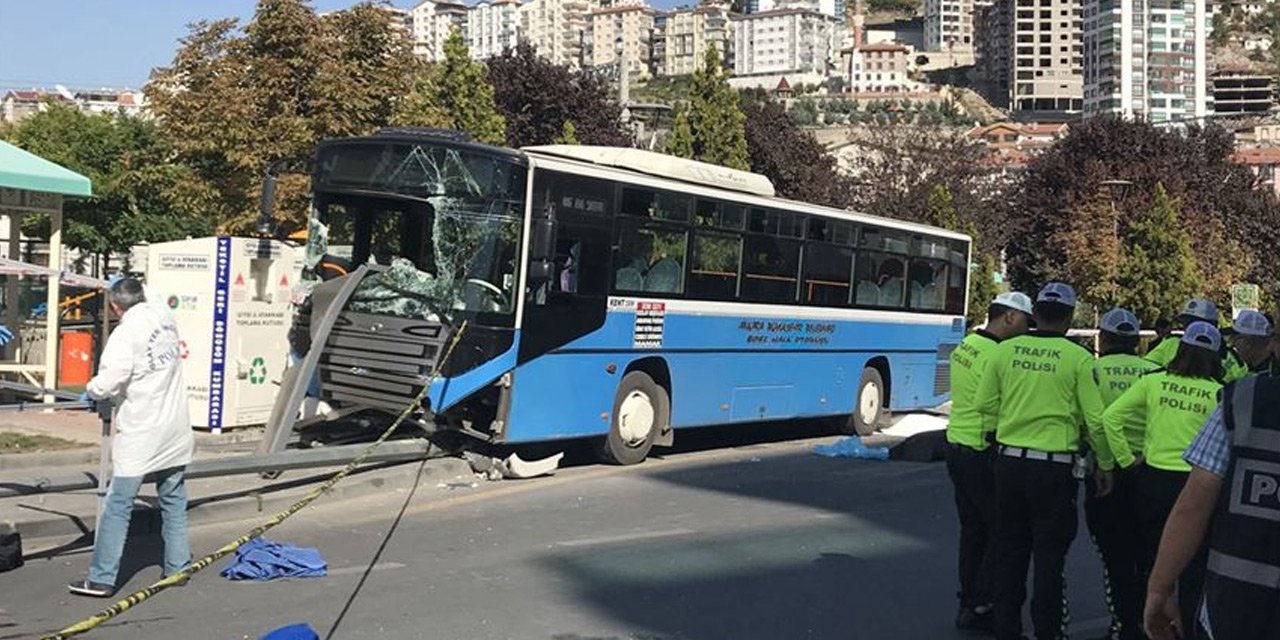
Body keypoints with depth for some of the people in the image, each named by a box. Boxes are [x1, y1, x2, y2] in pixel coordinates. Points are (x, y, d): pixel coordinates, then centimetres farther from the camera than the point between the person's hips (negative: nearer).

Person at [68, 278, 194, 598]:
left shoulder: (125, 334, -16)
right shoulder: (165, 315, 2)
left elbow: (105, 385, -20)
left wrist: (91, 389, 1)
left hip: (140, 435, -6)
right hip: (175, 431, 7)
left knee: (117, 506, 1)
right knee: (174, 502, 14)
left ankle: (101, 579, 5)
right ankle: (178, 567, 20)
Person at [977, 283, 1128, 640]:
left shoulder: (1004, 351, -1)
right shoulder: (1078, 358, -8)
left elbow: (986, 406, 4)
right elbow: (1096, 420, -6)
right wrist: (1105, 466, 7)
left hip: (1009, 460, 3)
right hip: (1055, 466, -3)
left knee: (1010, 549, 14)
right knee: (1049, 555, 8)